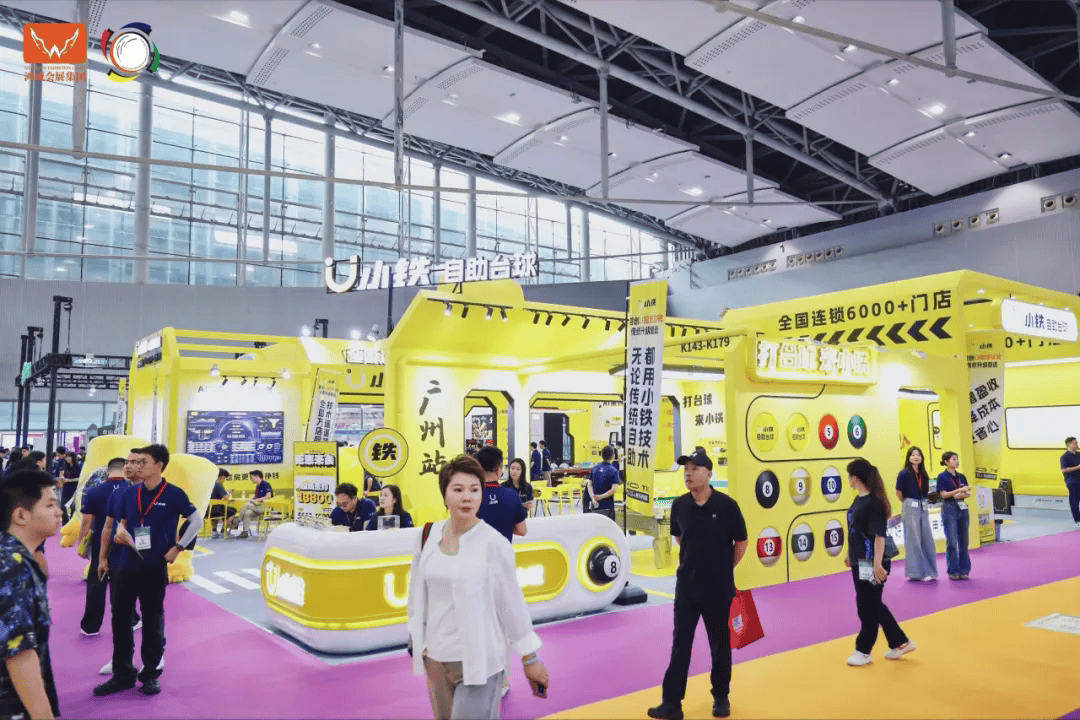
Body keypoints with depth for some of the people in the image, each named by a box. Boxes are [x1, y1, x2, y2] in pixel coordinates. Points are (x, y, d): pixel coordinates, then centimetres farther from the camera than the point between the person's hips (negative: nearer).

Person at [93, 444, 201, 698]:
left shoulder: (173, 494, -8)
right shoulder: (131, 492, 5)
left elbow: (197, 521, -5)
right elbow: (121, 520, 17)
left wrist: (177, 547, -8)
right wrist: (120, 531, -6)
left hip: (155, 567, -4)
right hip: (126, 565, 4)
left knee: (153, 621, 7)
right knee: (120, 619, 9)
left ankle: (151, 674, 21)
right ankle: (122, 675, 22)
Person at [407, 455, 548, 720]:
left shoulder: (494, 544, -13)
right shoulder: (429, 535, 0)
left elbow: (512, 603, -8)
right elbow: (417, 591, 12)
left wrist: (530, 658, -2)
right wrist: (417, 642, 15)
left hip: (479, 660, -5)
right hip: (436, 656, 5)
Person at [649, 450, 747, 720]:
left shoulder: (726, 505, -14)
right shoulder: (679, 505, -4)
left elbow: (741, 542, -2)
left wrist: (724, 569, 5)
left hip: (718, 587, -2)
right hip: (686, 584, 3)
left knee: (720, 643, 13)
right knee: (680, 644, 4)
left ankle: (721, 697, 31)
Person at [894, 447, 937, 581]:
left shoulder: (923, 474, 10)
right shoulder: (905, 473, -8)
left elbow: (925, 491, 18)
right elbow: (898, 492, -4)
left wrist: (924, 503, 7)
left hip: (923, 508, 6)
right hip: (911, 508, -6)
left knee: (927, 539, 8)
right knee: (914, 540, -2)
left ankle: (929, 571, 18)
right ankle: (916, 572, 5)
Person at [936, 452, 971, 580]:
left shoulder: (961, 477, 12)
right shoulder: (942, 477, -3)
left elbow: (967, 493, 11)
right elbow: (944, 494, -10)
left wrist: (960, 495, -10)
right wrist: (959, 490, -18)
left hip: (962, 509, 5)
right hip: (949, 509, -5)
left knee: (963, 542, 6)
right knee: (952, 542, -5)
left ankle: (963, 570, 14)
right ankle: (953, 571, 3)